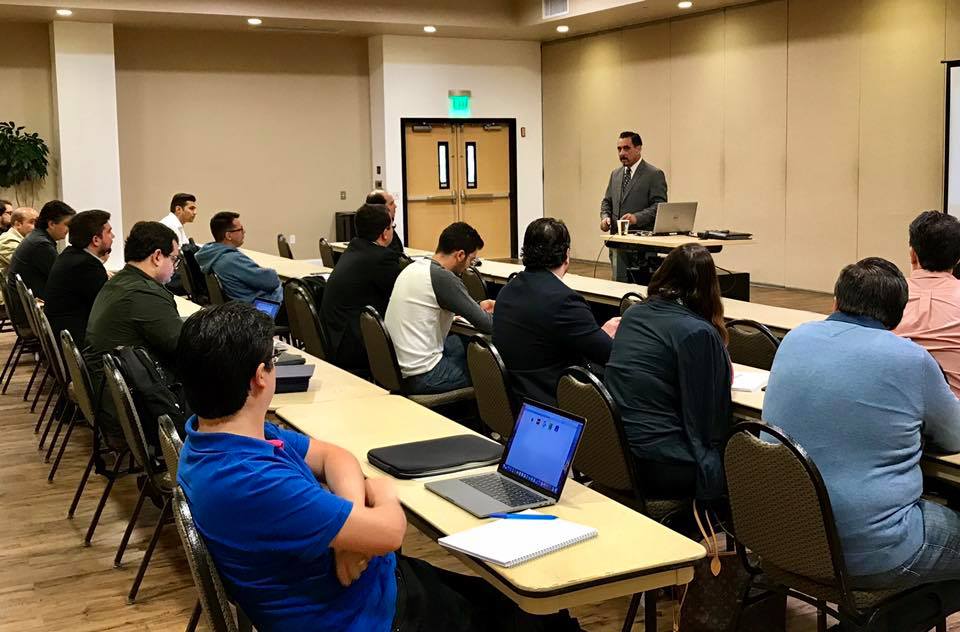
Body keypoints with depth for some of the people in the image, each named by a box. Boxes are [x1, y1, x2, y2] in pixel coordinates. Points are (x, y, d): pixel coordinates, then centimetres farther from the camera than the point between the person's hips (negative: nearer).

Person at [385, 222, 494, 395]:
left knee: (461, 341, 25)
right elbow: (487, 326, -15)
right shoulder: (443, 278, -20)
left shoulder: (414, 266, 7)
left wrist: (478, 307, 27)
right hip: (422, 377, -9)